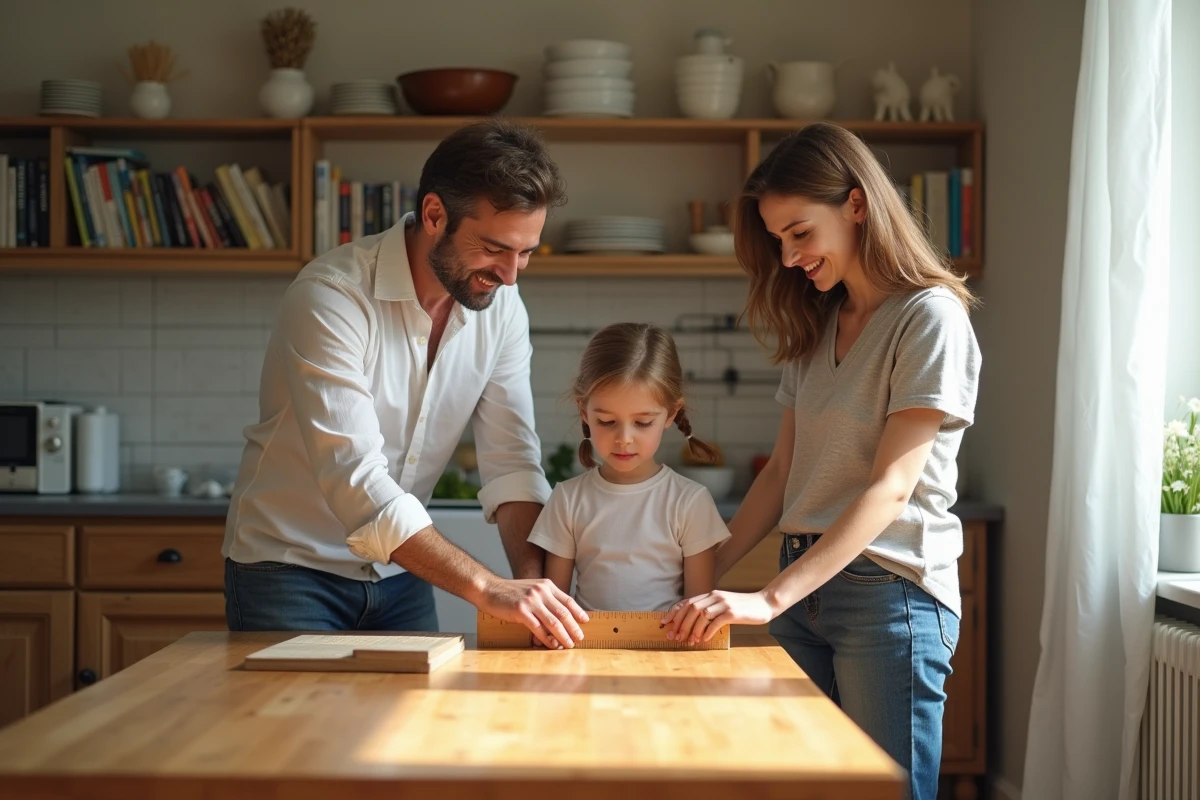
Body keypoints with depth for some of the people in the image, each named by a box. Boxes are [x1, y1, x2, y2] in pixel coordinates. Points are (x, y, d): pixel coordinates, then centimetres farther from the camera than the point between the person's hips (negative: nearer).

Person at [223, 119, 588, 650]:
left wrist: (533, 585, -24)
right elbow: (355, 481, -34)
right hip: (289, 567, -5)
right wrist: (488, 590, -40)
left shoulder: (501, 306, -6)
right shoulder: (332, 296, -26)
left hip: (399, 571, 5)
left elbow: (512, 462, -7)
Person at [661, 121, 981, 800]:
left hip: (889, 591, -7)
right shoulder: (817, 325, 16)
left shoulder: (931, 318, -9)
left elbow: (891, 487, -17)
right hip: (804, 586, 7)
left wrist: (771, 598, -24)